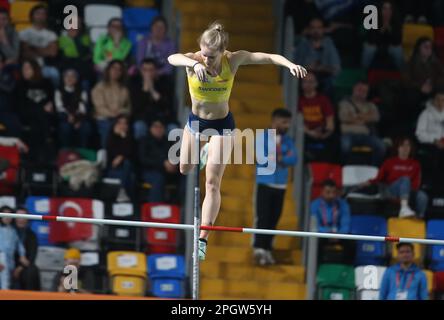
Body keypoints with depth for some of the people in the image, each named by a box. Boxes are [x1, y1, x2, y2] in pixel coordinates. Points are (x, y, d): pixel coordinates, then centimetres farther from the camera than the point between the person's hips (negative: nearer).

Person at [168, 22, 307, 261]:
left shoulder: (233, 60, -23)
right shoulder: (194, 60, -26)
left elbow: (269, 57, -27)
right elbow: (173, 58, -49)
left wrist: (290, 64, -47)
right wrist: (194, 63, -70)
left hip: (221, 124, -2)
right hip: (196, 120, 2)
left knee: (212, 183, -8)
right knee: (185, 169, 24)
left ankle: (203, 239, -7)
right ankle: (207, 151, 59)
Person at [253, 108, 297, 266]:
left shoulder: (287, 140, 12)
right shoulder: (262, 137, -1)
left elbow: (293, 159, -2)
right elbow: (262, 157, -14)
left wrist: (276, 159, -16)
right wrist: (283, 159, -10)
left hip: (280, 185, 4)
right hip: (264, 183, -4)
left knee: (274, 219, 3)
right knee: (262, 217, -11)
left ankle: (267, 250, 8)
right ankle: (259, 248, -14)